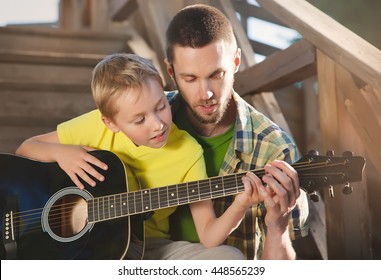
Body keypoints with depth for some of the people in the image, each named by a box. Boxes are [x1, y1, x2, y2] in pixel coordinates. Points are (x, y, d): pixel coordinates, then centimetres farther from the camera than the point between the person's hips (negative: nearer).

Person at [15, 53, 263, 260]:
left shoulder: (188, 152, -12)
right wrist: (59, 152, -18)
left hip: (150, 249, 2)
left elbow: (208, 236, -12)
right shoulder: (96, 127, -10)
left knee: (231, 260, -21)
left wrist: (238, 208, -32)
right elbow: (26, 148, 3)